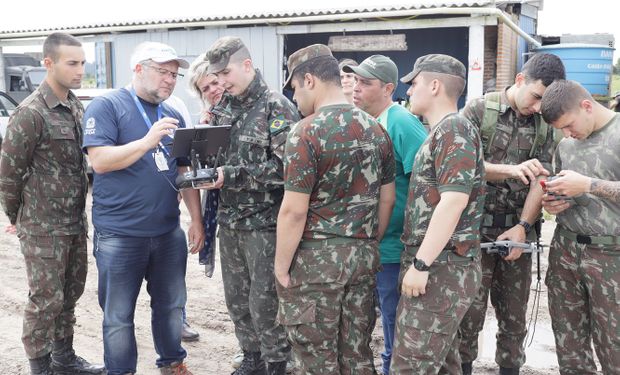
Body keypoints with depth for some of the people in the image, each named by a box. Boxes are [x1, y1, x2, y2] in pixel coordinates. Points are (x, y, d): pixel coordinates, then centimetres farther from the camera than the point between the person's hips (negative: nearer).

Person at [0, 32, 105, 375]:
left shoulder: (77, 108, 8)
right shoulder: (30, 113, -16)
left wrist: (80, 210, 16)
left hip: (76, 222, 7)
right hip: (43, 228, -7)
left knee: (70, 293, 16)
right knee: (46, 299, 3)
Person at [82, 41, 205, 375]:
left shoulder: (173, 116, 11)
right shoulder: (106, 106, -6)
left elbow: (185, 172, 14)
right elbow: (99, 160, -17)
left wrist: (196, 219, 9)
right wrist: (148, 141, -26)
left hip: (169, 232, 5)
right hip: (119, 235, -5)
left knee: (171, 305, 17)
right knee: (118, 315, 7)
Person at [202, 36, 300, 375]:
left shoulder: (277, 108, -11)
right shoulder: (223, 107, 9)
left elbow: (284, 166, -18)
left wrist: (231, 175, -22)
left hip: (263, 222, -6)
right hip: (228, 219, 7)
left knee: (265, 301, 2)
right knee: (236, 298, 15)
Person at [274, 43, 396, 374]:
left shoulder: (308, 131, -13)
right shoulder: (375, 129, 7)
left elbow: (294, 211, -16)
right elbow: (387, 200, 11)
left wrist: (281, 267, -7)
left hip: (316, 258, -6)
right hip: (364, 257, 6)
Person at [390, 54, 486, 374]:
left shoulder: (454, 129, -13)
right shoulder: (441, 132, 18)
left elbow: (454, 201, -22)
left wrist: (421, 264, -22)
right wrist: (420, 262, 20)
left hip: (442, 268, -10)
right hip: (439, 266, 10)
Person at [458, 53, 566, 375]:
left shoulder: (544, 123, 8)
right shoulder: (479, 110, -4)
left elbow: (541, 180, 1)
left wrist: (523, 226, -10)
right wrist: (511, 170, -27)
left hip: (517, 230, 4)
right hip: (475, 228, -4)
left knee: (515, 315, 12)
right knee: (469, 312, 3)